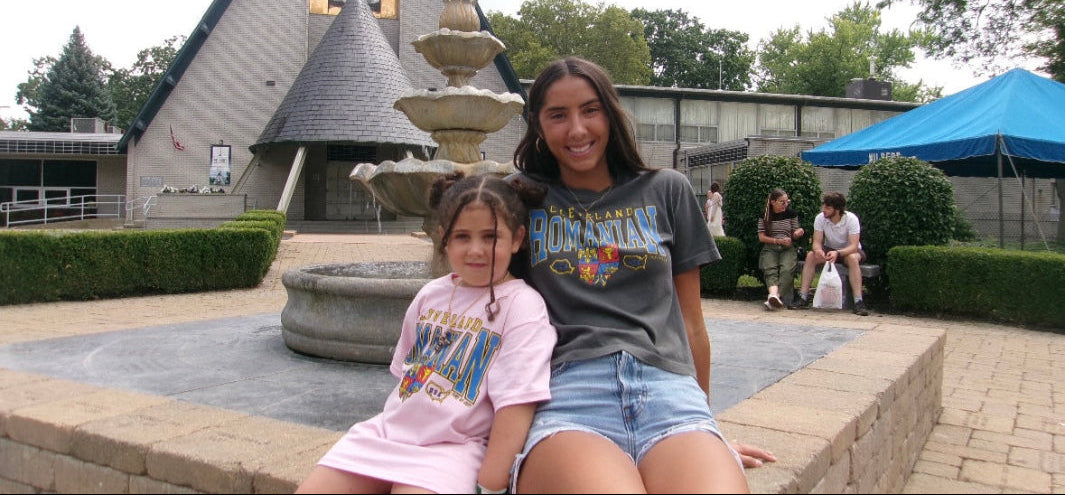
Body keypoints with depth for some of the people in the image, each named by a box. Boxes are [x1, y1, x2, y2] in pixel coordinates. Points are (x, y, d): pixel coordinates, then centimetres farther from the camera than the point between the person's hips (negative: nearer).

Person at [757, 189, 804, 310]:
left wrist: (798, 233, -9)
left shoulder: (791, 214, 10)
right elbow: (761, 237, 3)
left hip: (787, 249, 1)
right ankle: (774, 294, -55)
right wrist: (778, 240, -10)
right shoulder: (765, 215, 7)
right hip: (769, 248, -1)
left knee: (787, 269, -31)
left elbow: (794, 235, 15)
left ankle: (774, 297, -45)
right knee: (770, 270, -31)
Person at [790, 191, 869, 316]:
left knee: (853, 258, -37)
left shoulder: (851, 219, -23)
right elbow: (817, 242, -16)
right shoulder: (820, 218, -14)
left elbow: (854, 246, -30)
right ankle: (803, 297, -26)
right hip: (830, 250, 3)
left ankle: (858, 302, -39)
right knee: (811, 256, -25)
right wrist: (818, 250, -42)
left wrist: (837, 253, -49)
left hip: (849, 250, -3)